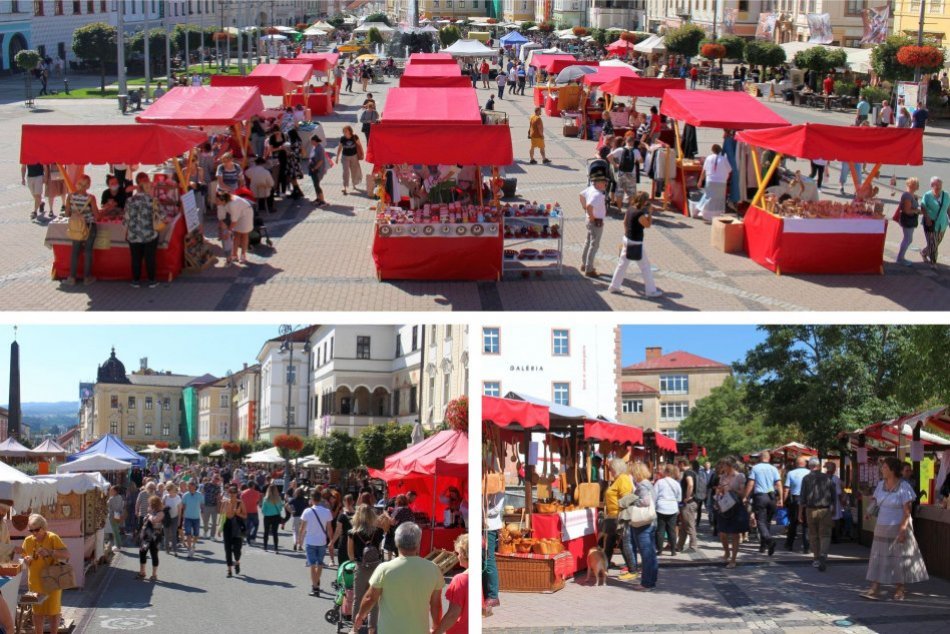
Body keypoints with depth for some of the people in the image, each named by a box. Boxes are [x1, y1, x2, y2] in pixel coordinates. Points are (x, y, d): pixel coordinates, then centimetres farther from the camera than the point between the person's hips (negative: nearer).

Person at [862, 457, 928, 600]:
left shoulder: (904, 487, -14)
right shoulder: (881, 484, 4)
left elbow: (907, 511, -15)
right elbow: (875, 500, 14)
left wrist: (903, 529, -21)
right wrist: (870, 511, -7)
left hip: (899, 528, -6)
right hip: (882, 528, 6)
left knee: (900, 559, 3)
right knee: (878, 559, 0)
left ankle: (899, 591, 14)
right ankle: (874, 590, -3)